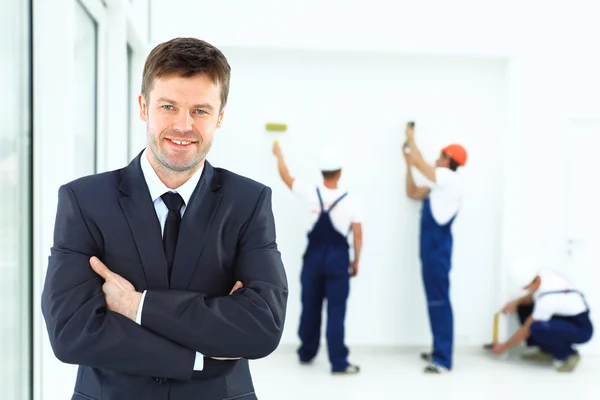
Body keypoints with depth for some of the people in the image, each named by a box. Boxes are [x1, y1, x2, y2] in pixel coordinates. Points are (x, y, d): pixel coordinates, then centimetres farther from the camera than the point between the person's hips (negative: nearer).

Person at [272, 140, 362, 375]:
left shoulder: (311, 193, -5)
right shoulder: (350, 201, -5)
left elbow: (286, 177, 10)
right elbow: (358, 234, -4)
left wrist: (279, 154, 27)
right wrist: (356, 261, 8)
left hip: (314, 256, 2)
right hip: (338, 258, -2)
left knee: (310, 307, 15)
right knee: (336, 310, -1)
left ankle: (307, 353, 29)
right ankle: (338, 362, 0)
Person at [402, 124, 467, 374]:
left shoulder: (449, 178, -11)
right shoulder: (440, 184, 17)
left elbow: (419, 162, -11)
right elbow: (412, 193, 25)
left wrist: (411, 137, 4)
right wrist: (408, 164, 20)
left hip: (437, 248, -10)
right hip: (431, 247, 10)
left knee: (439, 300, -10)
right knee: (434, 300, 13)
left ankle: (444, 360, -8)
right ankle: (440, 351, 21)